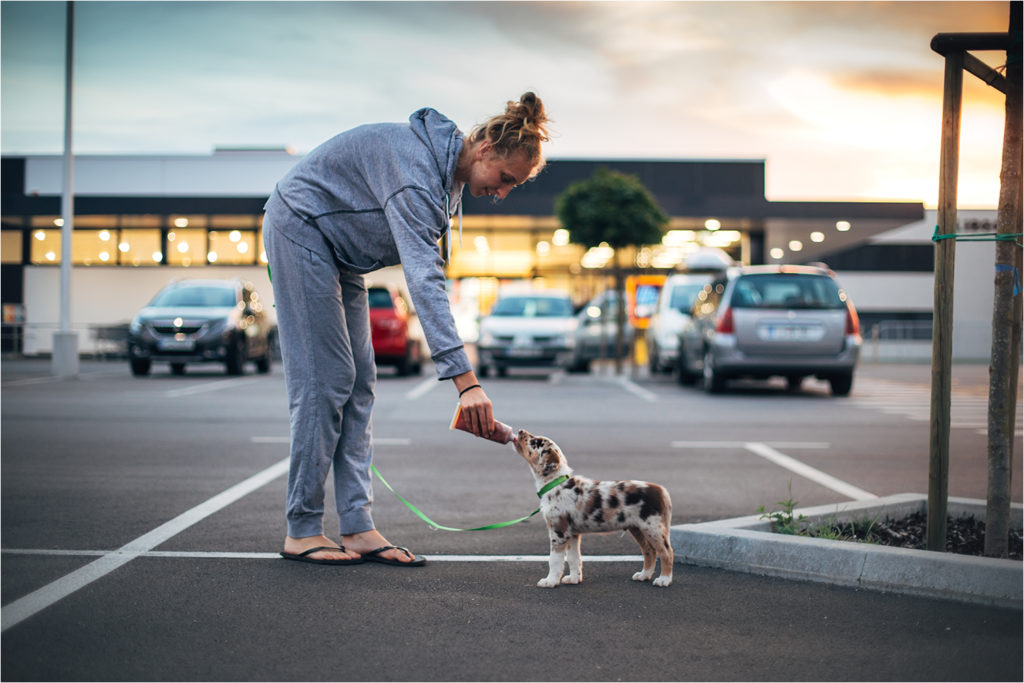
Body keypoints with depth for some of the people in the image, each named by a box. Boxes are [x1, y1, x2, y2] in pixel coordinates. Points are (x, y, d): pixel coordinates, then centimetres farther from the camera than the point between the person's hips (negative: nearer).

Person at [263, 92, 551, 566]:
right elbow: (423, 278, -42)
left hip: (339, 249, 9)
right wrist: (464, 379, -47)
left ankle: (357, 527, 4)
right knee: (325, 380, -10)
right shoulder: (416, 168, -32)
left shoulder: (448, 166, -2)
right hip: (300, 230, -9)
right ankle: (301, 532, -3)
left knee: (358, 383, 3)